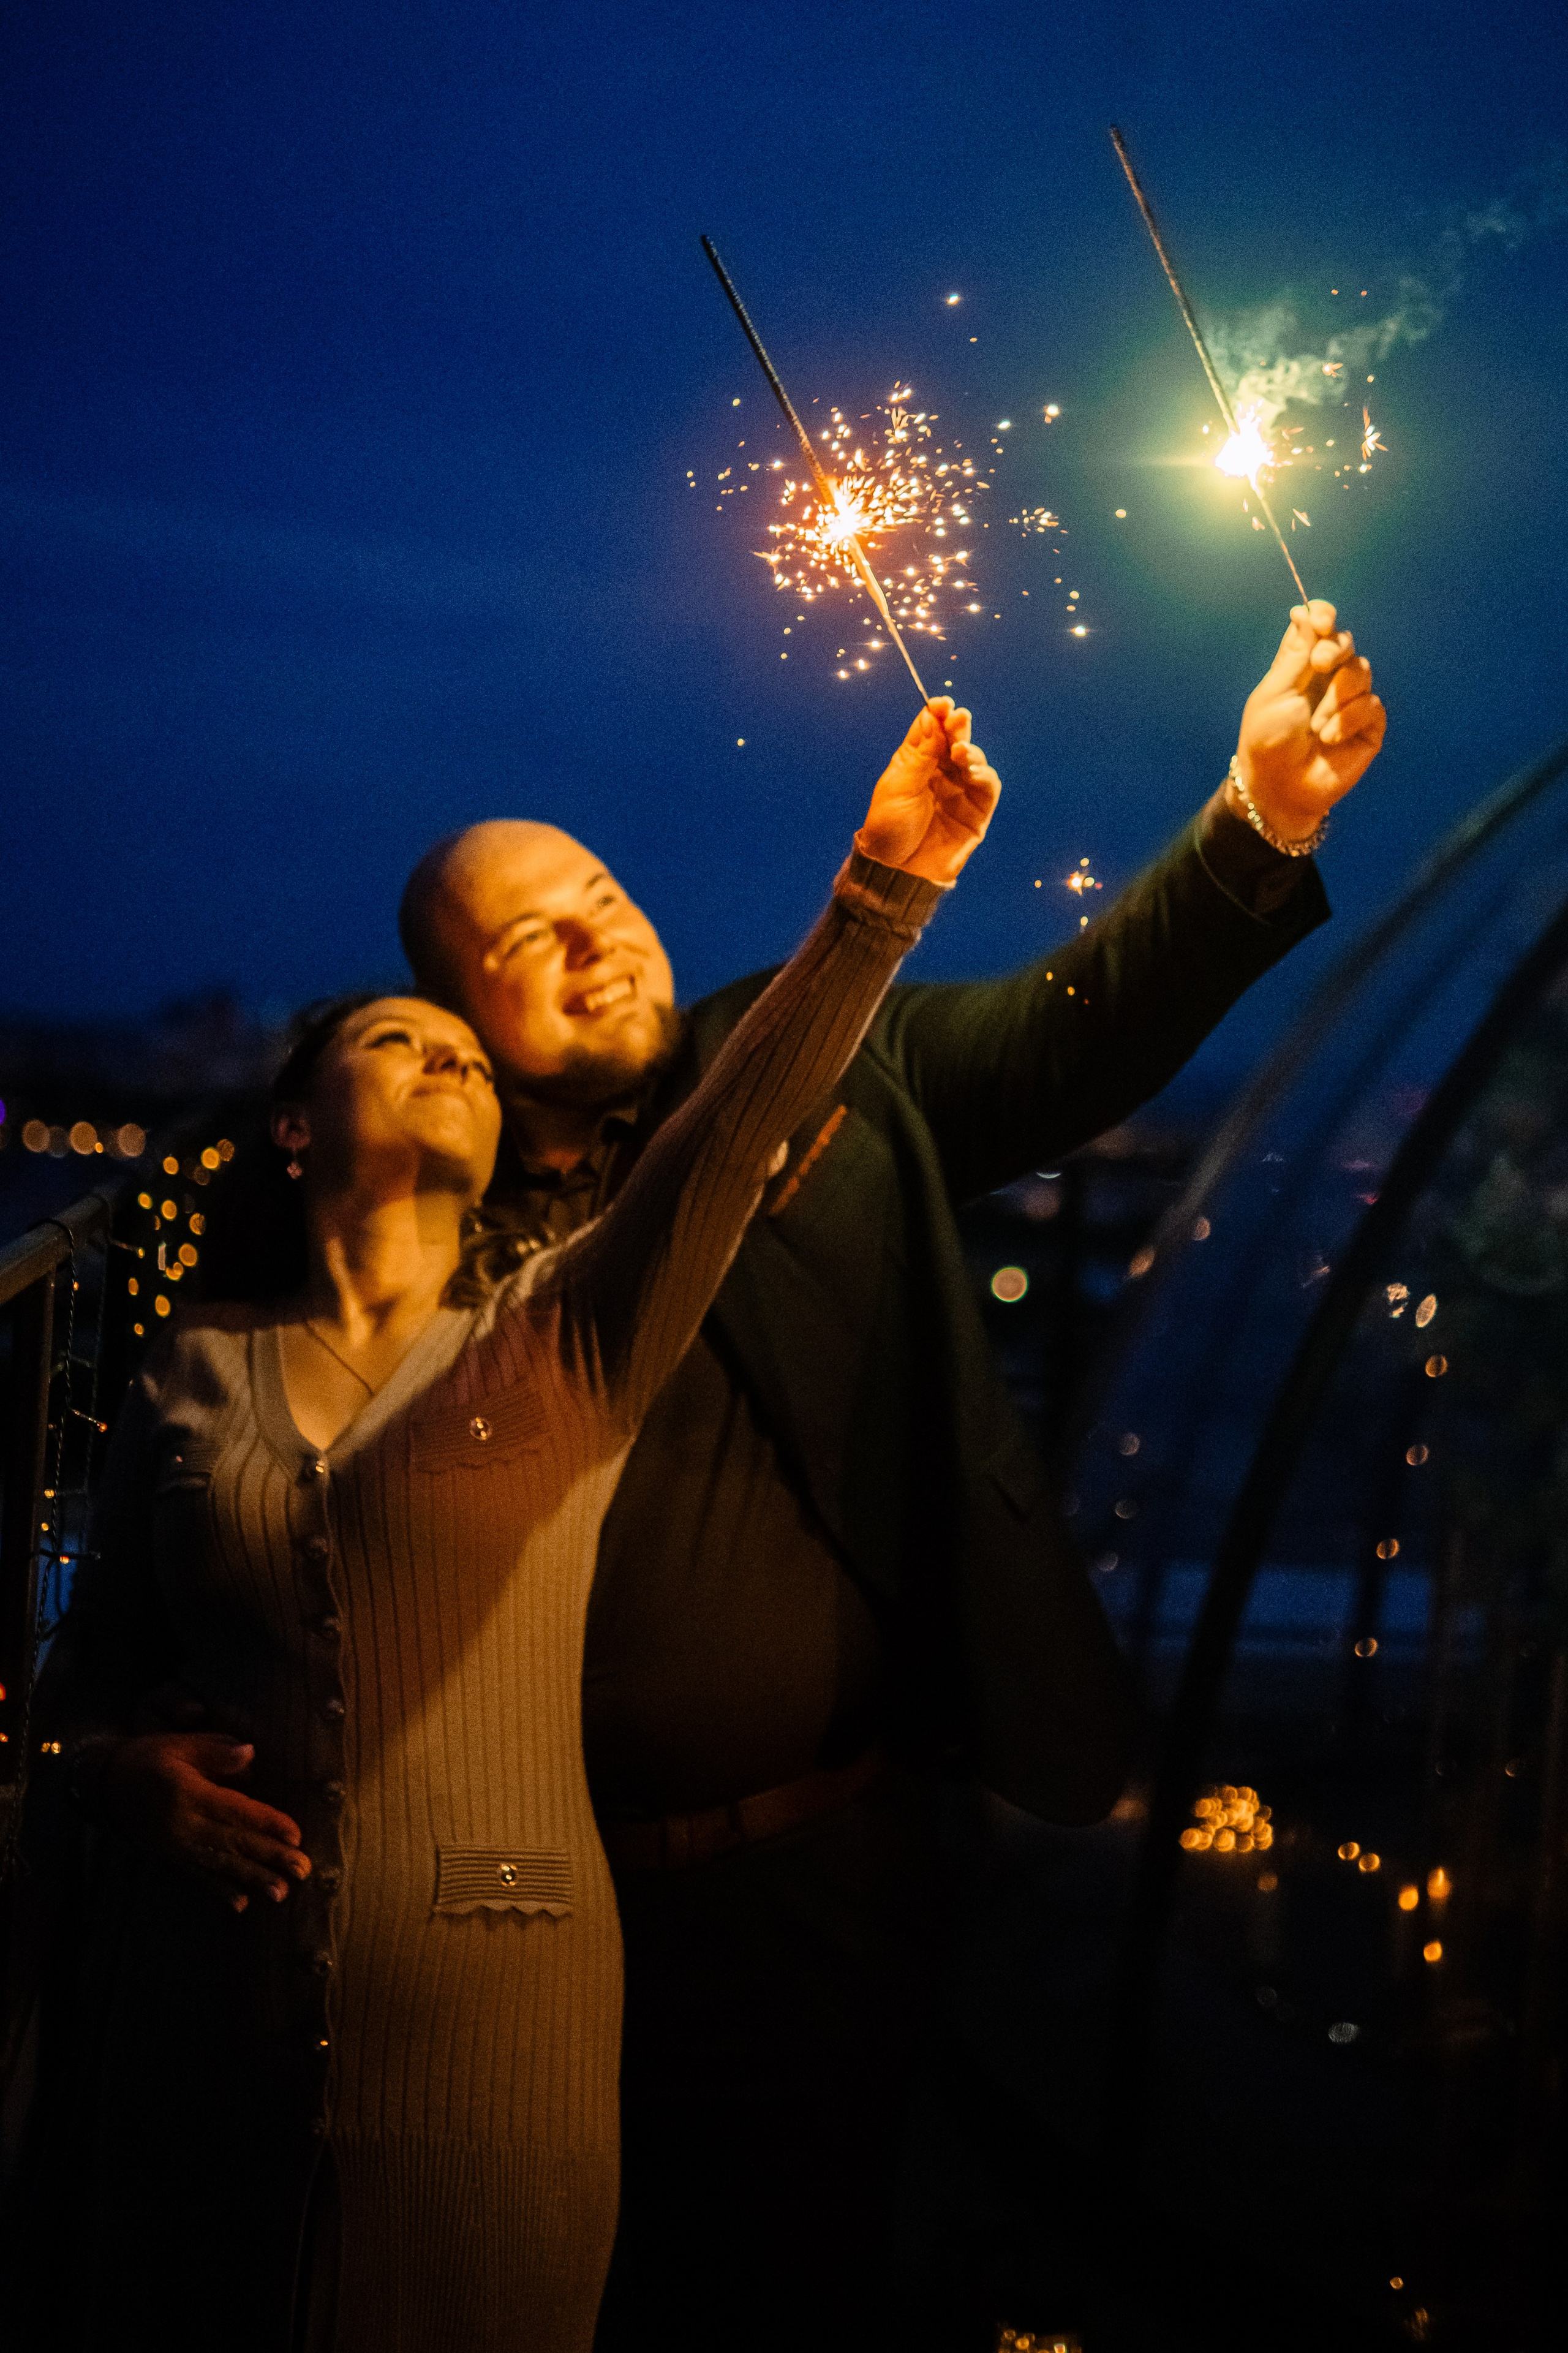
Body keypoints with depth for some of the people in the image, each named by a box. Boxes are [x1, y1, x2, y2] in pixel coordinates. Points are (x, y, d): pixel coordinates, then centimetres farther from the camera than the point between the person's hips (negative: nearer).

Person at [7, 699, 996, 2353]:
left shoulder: (565, 1354, 5)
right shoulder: (197, 1380, 9)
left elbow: (732, 1133, -11)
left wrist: (885, 885, -23)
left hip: (492, 2022, -1)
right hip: (214, 2021, 1)